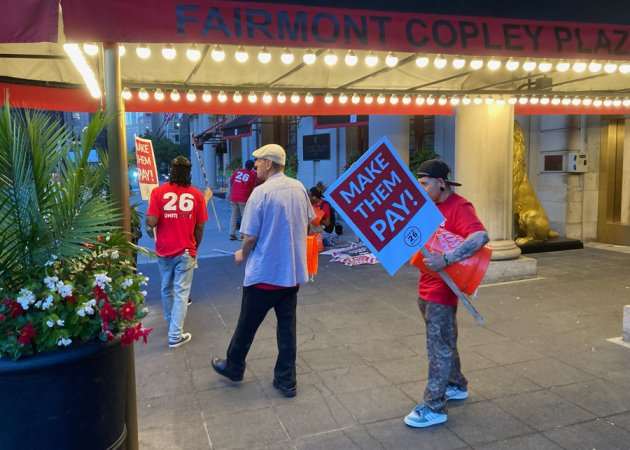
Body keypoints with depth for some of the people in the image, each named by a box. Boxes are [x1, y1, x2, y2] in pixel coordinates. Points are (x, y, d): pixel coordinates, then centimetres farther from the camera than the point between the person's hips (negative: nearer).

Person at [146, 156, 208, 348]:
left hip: (164, 250, 2)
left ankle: (170, 320, 41)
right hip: (186, 251, -1)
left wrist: (148, 228, 9)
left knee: (167, 288, 21)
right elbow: (200, 226, -1)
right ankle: (175, 335, 0)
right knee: (181, 292, 2)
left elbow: (151, 222, -14)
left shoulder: (158, 191, -7)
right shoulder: (196, 194, -4)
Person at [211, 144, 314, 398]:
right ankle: (286, 381, 20)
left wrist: (243, 255, 4)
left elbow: (250, 236, -16)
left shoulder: (261, 192, -18)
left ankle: (234, 367, 35)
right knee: (287, 327, 13)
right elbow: (308, 222, 15)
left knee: (247, 324, 14)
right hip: (293, 272, 6)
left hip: (264, 273, -5)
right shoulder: (299, 188, 1)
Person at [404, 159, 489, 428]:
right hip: (426, 288, 9)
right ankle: (456, 386, 38)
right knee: (444, 341, 21)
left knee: (438, 346, -2)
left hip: (442, 290, -9)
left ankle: (434, 408, 7)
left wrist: (446, 259, -40)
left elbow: (481, 236, -33)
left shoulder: (459, 207, -17)